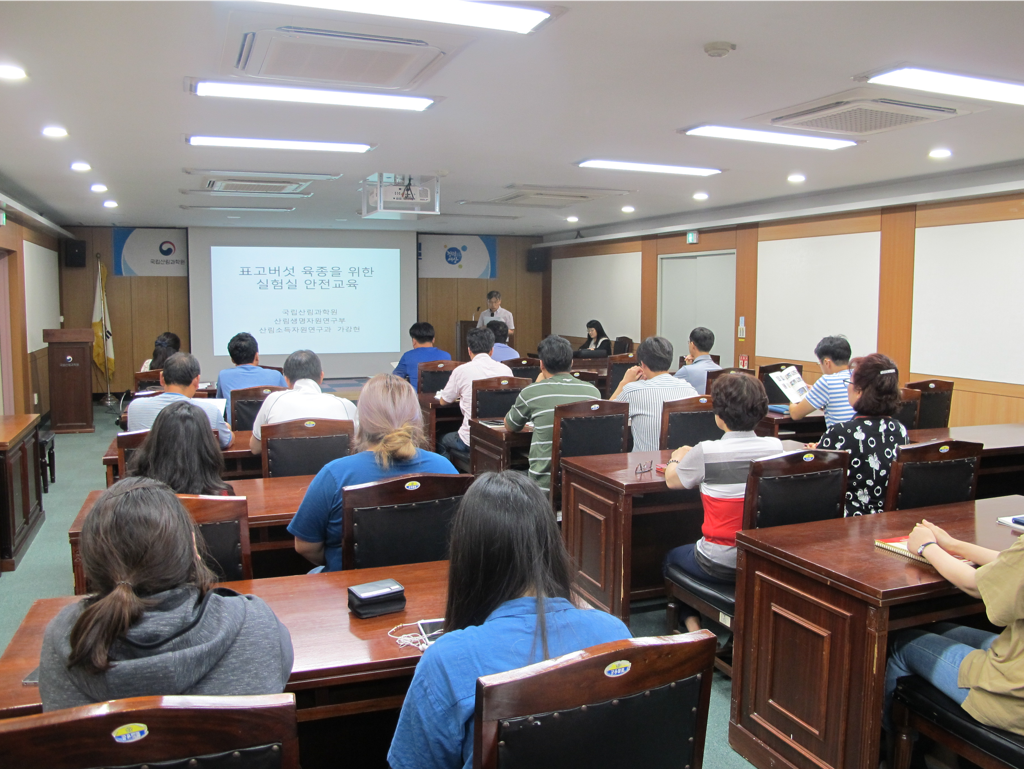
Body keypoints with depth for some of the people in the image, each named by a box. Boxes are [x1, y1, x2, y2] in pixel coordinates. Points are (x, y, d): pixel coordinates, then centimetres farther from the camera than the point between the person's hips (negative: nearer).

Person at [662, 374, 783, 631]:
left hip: (721, 566, -4)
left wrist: (676, 459, 20)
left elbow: (671, 481, -2)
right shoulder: (775, 447, -8)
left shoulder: (706, 453, -20)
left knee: (672, 558, 27)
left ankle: (692, 622, 19)